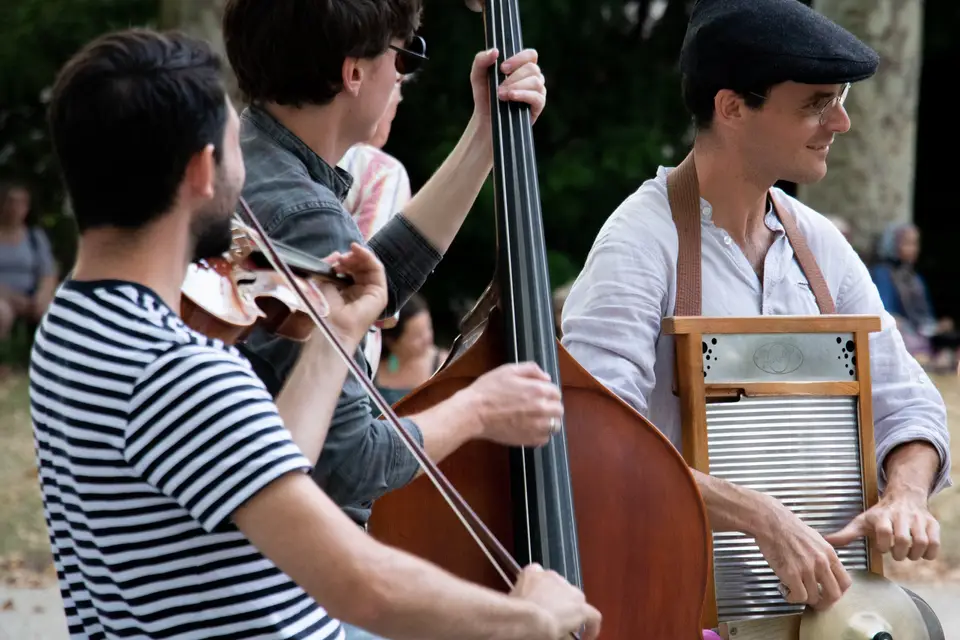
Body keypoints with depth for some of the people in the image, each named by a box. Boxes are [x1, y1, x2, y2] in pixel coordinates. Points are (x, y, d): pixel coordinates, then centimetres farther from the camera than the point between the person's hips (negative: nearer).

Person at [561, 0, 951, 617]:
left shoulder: (821, 245, 9)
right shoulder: (643, 242, -13)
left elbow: (905, 402, 14)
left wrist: (905, 493, -8)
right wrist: (760, 515, -29)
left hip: (811, 586, 7)